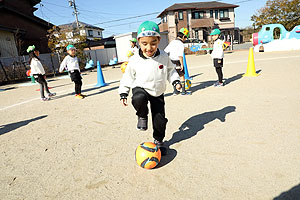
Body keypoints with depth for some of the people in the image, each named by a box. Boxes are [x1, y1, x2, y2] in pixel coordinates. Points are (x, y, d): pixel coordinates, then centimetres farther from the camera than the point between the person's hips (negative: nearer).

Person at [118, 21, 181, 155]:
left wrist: (175, 81, -6)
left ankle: (158, 140, 30)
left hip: (158, 92, 2)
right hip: (141, 88, -2)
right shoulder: (135, 60, -15)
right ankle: (142, 116, -5)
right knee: (138, 99, -38)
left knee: (160, 119, 4)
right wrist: (123, 93, -4)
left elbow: (170, 70, 7)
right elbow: (128, 77, -3)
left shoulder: (163, 56, -11)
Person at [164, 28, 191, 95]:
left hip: (171, 61, 7)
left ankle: (175, 91, 22)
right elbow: (180, 55, -21)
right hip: (177, 62, -7)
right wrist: (182, 64, -17)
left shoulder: (172, 42, 9)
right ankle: (183, 91, 10)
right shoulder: (181, 44, -12)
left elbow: (165, 51, 10)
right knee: (181, 76, 6)